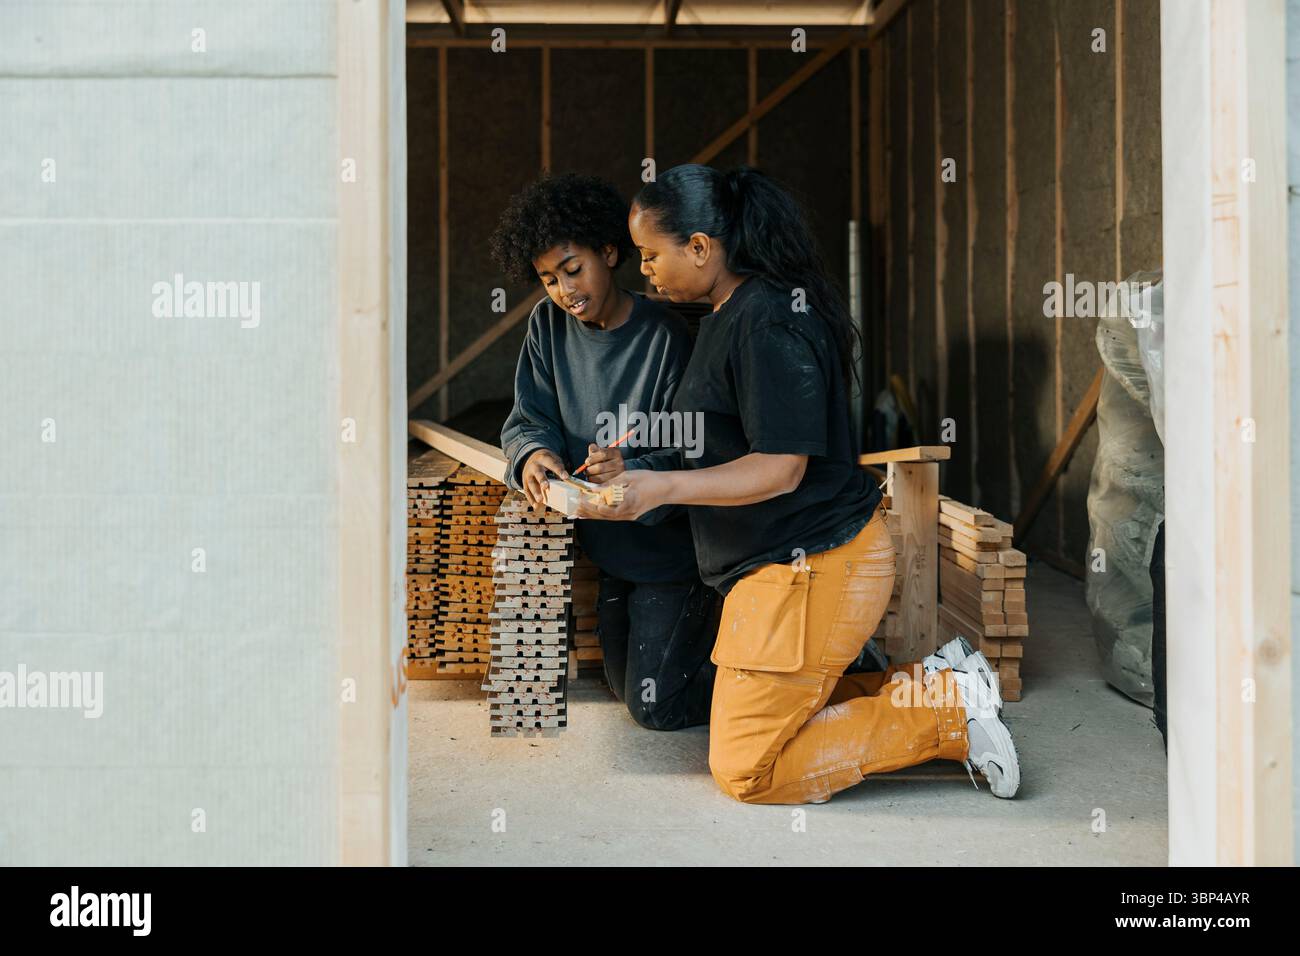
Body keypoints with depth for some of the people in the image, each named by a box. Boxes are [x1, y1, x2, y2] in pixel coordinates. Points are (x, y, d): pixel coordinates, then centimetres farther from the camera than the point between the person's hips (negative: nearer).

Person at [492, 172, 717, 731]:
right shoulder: (548, 325, -4)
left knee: (656, 707, 1)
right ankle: (706, 624, 42)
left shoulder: (665, 338, -21)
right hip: (609, 548, 6)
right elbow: (529, 420, -4)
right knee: (627, 686, 21)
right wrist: (533, 456, -28)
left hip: (670, 548, -6)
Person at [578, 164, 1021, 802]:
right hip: (784, 562, 11)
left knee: (747, 772, -2)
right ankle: (936, 684, 15)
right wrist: (634, 472, 6)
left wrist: (663, 487, -29)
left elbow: (780, 468, -23)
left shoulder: (768, 324, -21)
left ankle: (945, 708, 1)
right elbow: (720, 449, 17)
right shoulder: (729, 316, 12)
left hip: (812, 568, -11)